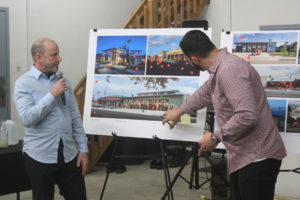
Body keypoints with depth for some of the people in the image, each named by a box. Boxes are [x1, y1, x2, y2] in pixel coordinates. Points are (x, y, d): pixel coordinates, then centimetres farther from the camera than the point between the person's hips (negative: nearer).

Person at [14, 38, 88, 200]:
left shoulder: (63, 81, 10)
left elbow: (75, 118, 11)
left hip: (69, 155, 4)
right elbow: (27, 118, -18)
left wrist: (83, 149, 6)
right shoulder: (23, 83, -5)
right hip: (40, 158, -4)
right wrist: (52, 95, -18)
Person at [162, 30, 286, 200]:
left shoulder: (230, 69, -21)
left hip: (257, 159, -10)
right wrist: (180, 111, 46)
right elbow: (205, 93, 33)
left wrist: (216, 137, -16)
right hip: (242, 158, 10)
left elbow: (248, 115, -28)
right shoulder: (220, 68, 13)